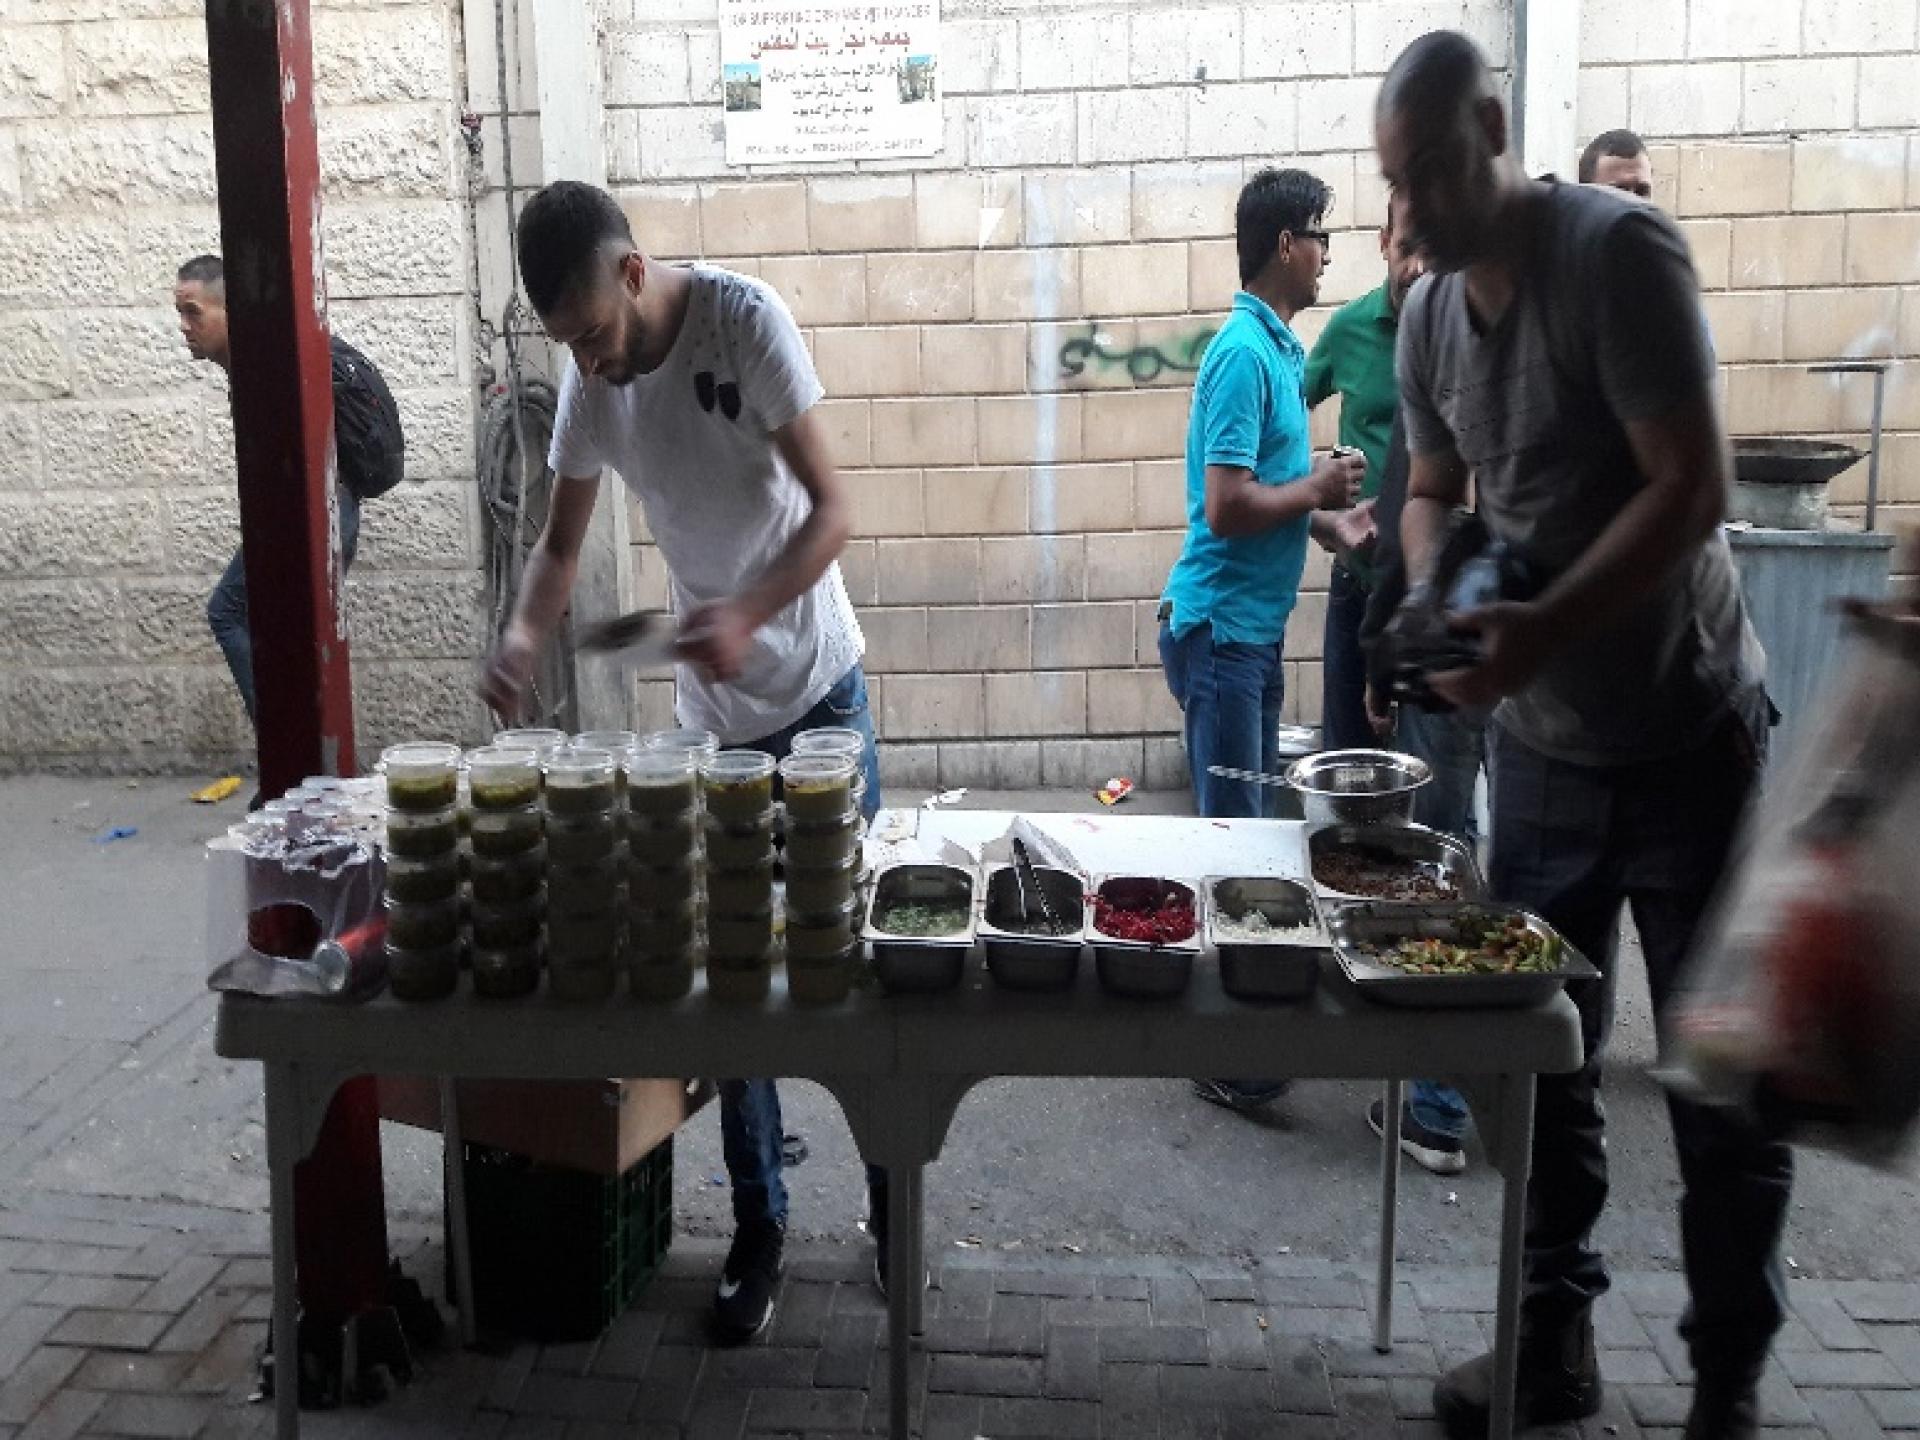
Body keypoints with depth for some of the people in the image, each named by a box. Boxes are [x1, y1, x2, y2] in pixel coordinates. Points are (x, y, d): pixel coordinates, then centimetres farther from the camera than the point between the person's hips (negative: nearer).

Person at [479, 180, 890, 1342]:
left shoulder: (745, 320, -17)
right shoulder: (586, 381, -2)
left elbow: (834, 508, -17)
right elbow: (563, 541, 6)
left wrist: (746, 615, -32)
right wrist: (525, 633, -14)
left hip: (819, 686, -4)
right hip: (712, 706, 4)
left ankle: (896, 1199, 23)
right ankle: (759, 1227, 21)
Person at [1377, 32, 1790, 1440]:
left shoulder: (1621, 251, -16)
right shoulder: (1428, 311, 3)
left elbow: (1695, 488, -21)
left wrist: (1544, 629, -30)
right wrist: (1432, 599, -5)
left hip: (1686, 739, -5)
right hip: (1539, 744, 5)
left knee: (1724, 1084, 6)